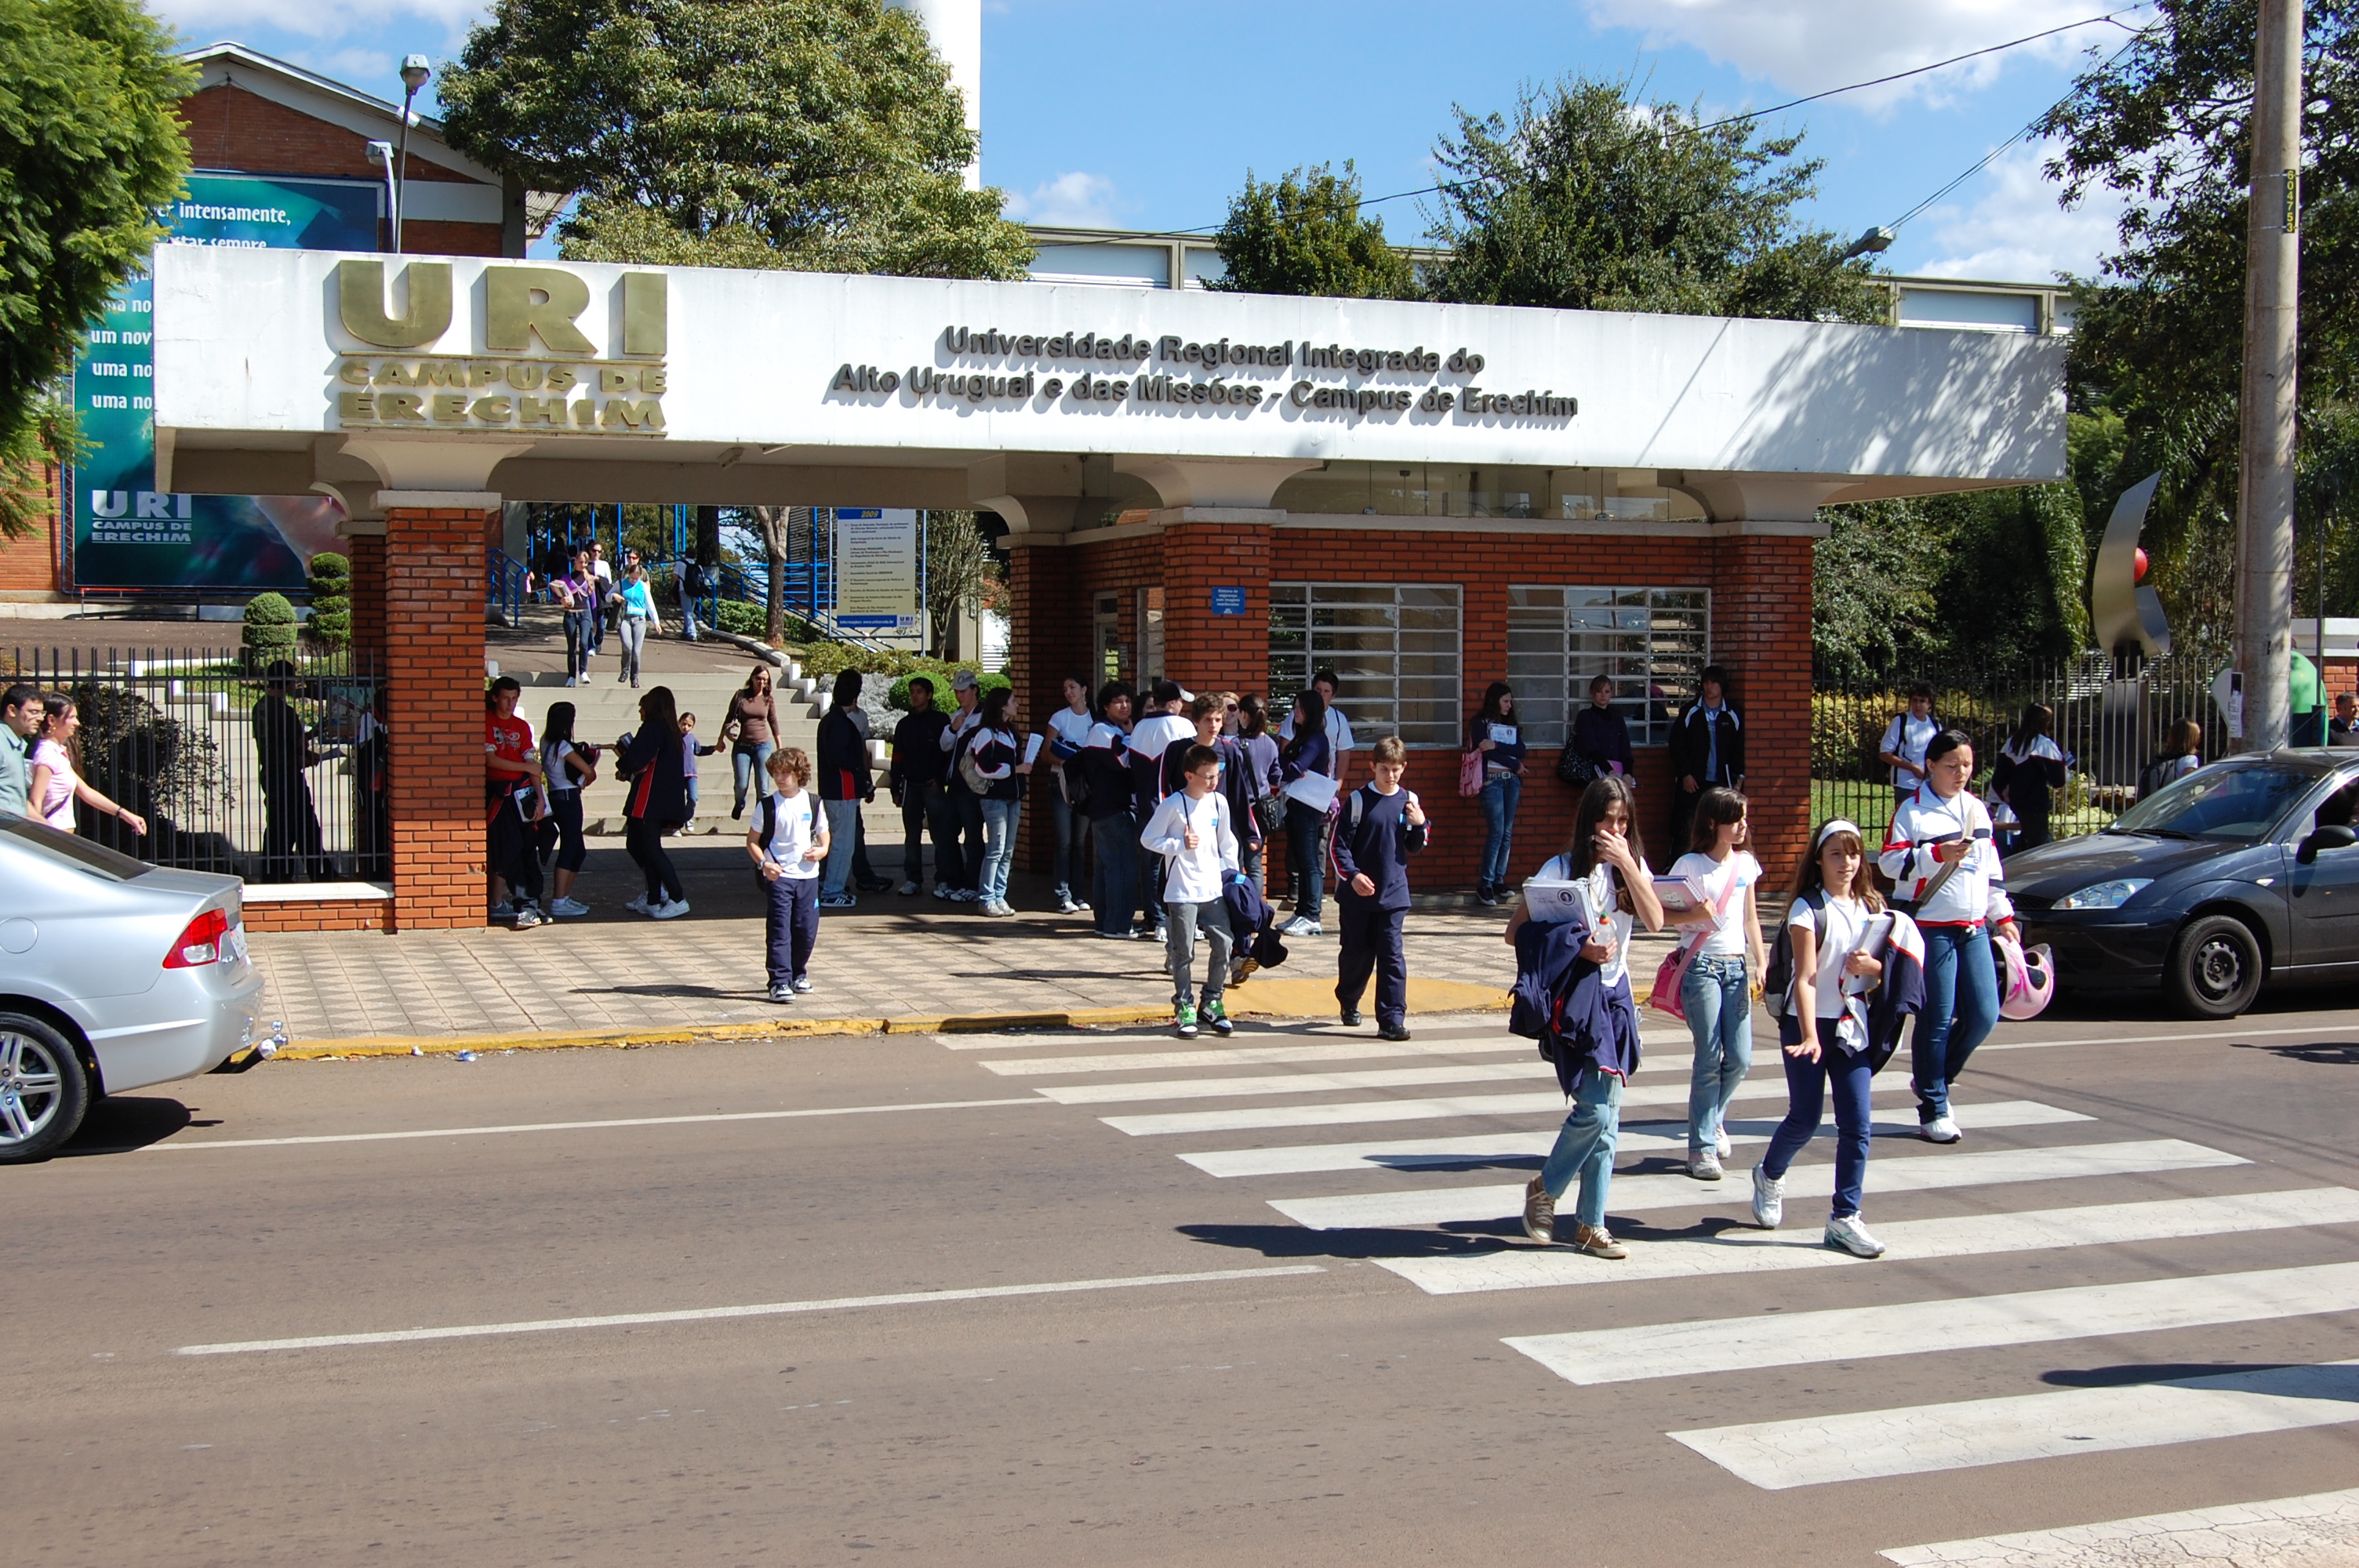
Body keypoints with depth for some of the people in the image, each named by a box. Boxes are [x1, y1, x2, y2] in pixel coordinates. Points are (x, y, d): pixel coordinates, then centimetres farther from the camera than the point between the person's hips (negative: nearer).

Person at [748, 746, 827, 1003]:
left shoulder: (813, 803, 4)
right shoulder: (767, 805, -2)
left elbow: (824, 835, 15)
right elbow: (752, 841, 1)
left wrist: (822, 850, -6)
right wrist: (763, 863, -15)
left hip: (808, 875, 3)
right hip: (778, 876, -3)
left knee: (807, 931, 7)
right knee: (779, 931, -7)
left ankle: (798, 974, 26)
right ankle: (780, 982, -6)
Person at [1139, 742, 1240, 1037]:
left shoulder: (1219, 802, 6)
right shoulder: (1174, 804, -10)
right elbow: (1147, 839, -6)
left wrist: (1233, 874, 12)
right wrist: (1180, 844, -16)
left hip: (1214, 891, 5)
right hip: (1182, 893, -5)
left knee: (1224, 946, 1)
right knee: (1184, 954, 0)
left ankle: (1212, 1002, 17)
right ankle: (1184, 1008, 13)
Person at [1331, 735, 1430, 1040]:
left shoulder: (1409, 801, 6)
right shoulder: (1358, 800, -5)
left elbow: (1414, 847, 14)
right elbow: (1339, 844, -6)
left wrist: (1420, 825, -5)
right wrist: (1352, 875, -19)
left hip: (1393, 894, 2)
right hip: (1357, 894, -2)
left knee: (1392, 956, -5)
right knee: (1356, 952, 11)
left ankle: (1392, 1020, -5)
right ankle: (1348, 1002, 36)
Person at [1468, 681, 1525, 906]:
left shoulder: (1512, 725, 18)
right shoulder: (1480, 723, 2)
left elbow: (1520, 750, 2)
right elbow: (1487, 752, -11)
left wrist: (1496, 746, -13)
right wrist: (1515, 765, -3)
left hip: (1512, 781, 6)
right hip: (1492, 781, -6)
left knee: (1508, 833, 2)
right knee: (1497, 832, -13)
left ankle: (1498, 881, 7)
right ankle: (1485, 885, -11)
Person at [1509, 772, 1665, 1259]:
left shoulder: (1633, 864, 7)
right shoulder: (1563, 869, -7)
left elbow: (1655, 921, -9)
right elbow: (1515, 932, -10)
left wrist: (1627, 863, -15)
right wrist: (1575, 947, -19)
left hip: (1616, 996, 5)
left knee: (1606, 1117, 7)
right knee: (1595, 1108, -14)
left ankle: (1590, 1224, 16)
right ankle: (1545, 1190, 10)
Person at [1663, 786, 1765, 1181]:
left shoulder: (1746, 863, 9)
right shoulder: (1690, 865, -7)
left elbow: (1750, 918, 15)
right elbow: (1661, 914, -7)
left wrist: (1761, 963, 9)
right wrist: (1695, 914, -23)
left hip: (1737, 966, 5)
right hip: (1702, 966, -5)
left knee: (1740, 1059, 2)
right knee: (1710, 1059, -6)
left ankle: (1713, 1120, 30)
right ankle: (1701, 1147, 3)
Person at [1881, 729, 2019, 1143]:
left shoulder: (1977, 809, 15)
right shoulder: (1912, 810, -4)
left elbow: (1991, 867, 21)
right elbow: (1890, 860, -12)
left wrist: (2003, 916, 19)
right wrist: (1938, 853, -21)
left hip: (1974, 928, 6)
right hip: (1931, 928, -6)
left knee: (1984, 1014, 1)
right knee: (1937, 1019, -5)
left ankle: (1933, 1080, 23)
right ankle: (1933, 1110, 4)